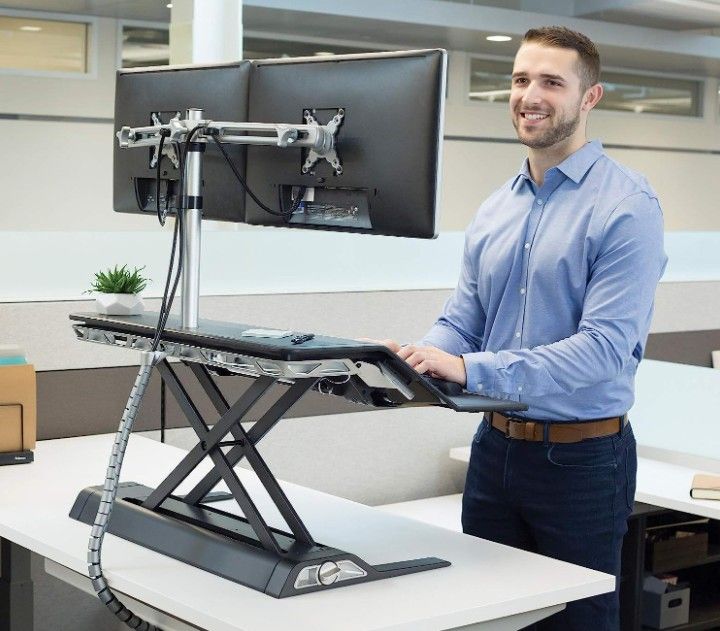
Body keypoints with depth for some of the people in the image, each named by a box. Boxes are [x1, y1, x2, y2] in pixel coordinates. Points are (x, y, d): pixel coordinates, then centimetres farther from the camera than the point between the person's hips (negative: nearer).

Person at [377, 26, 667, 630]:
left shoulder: (626, 206, -13)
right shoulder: (495, 211, 8)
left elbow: (604, 347, -22)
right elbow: (460, 323, 8)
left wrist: (473, 370, -30)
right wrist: (414, 358, -15)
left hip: (582, 458, -6)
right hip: (496, 445, 6)